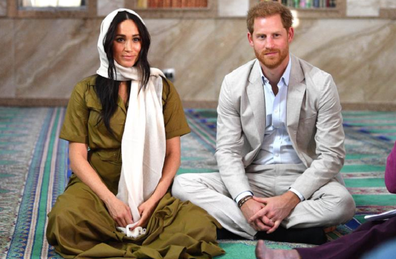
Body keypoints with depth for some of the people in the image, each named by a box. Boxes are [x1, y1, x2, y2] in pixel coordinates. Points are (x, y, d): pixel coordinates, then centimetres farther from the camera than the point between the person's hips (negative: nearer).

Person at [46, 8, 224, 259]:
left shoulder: (162, 88, 9)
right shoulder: (86, 91, 6)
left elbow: (173, 154, 6)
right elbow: (77, 156, 1)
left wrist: (153, 200, -9)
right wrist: (110, 200, -13)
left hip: (151, 192, 1)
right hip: (98, 186, -1)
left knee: (200, 224, -29)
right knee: (66, 220, -35)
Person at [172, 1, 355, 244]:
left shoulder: (320, 83, -8)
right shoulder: (234, 83, -2)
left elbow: (331, 155, -10)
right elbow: (227, 150, -3)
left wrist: (290, 199, -23)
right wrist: (244, 199, -22)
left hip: (302, 178, -3)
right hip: (252, 178, 3)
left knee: (342, 201, -34)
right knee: (183, 184, -22)